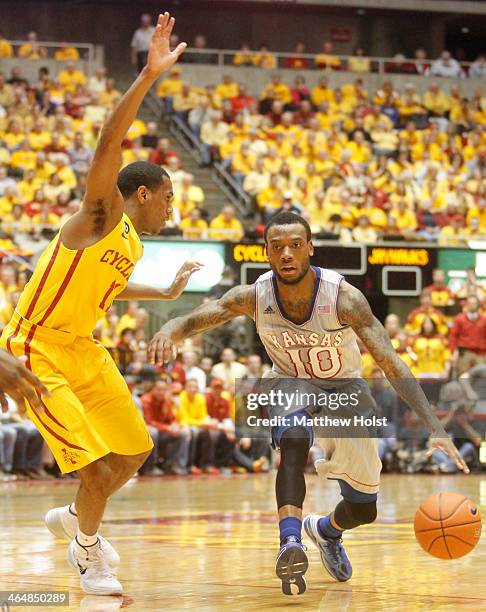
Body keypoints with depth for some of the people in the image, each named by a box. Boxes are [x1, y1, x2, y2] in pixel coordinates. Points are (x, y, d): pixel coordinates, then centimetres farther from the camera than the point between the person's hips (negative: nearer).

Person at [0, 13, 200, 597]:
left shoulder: (132, 243, 11)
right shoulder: (100, 215, -14)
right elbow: (108, 144, -31)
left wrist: (167, 292, 38)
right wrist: (149, 75, -38)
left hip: (82, 348, 9)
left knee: (134, 451, 14)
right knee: (97, 467, -16)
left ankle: (71, 518, 37)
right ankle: (88, 553, 8)